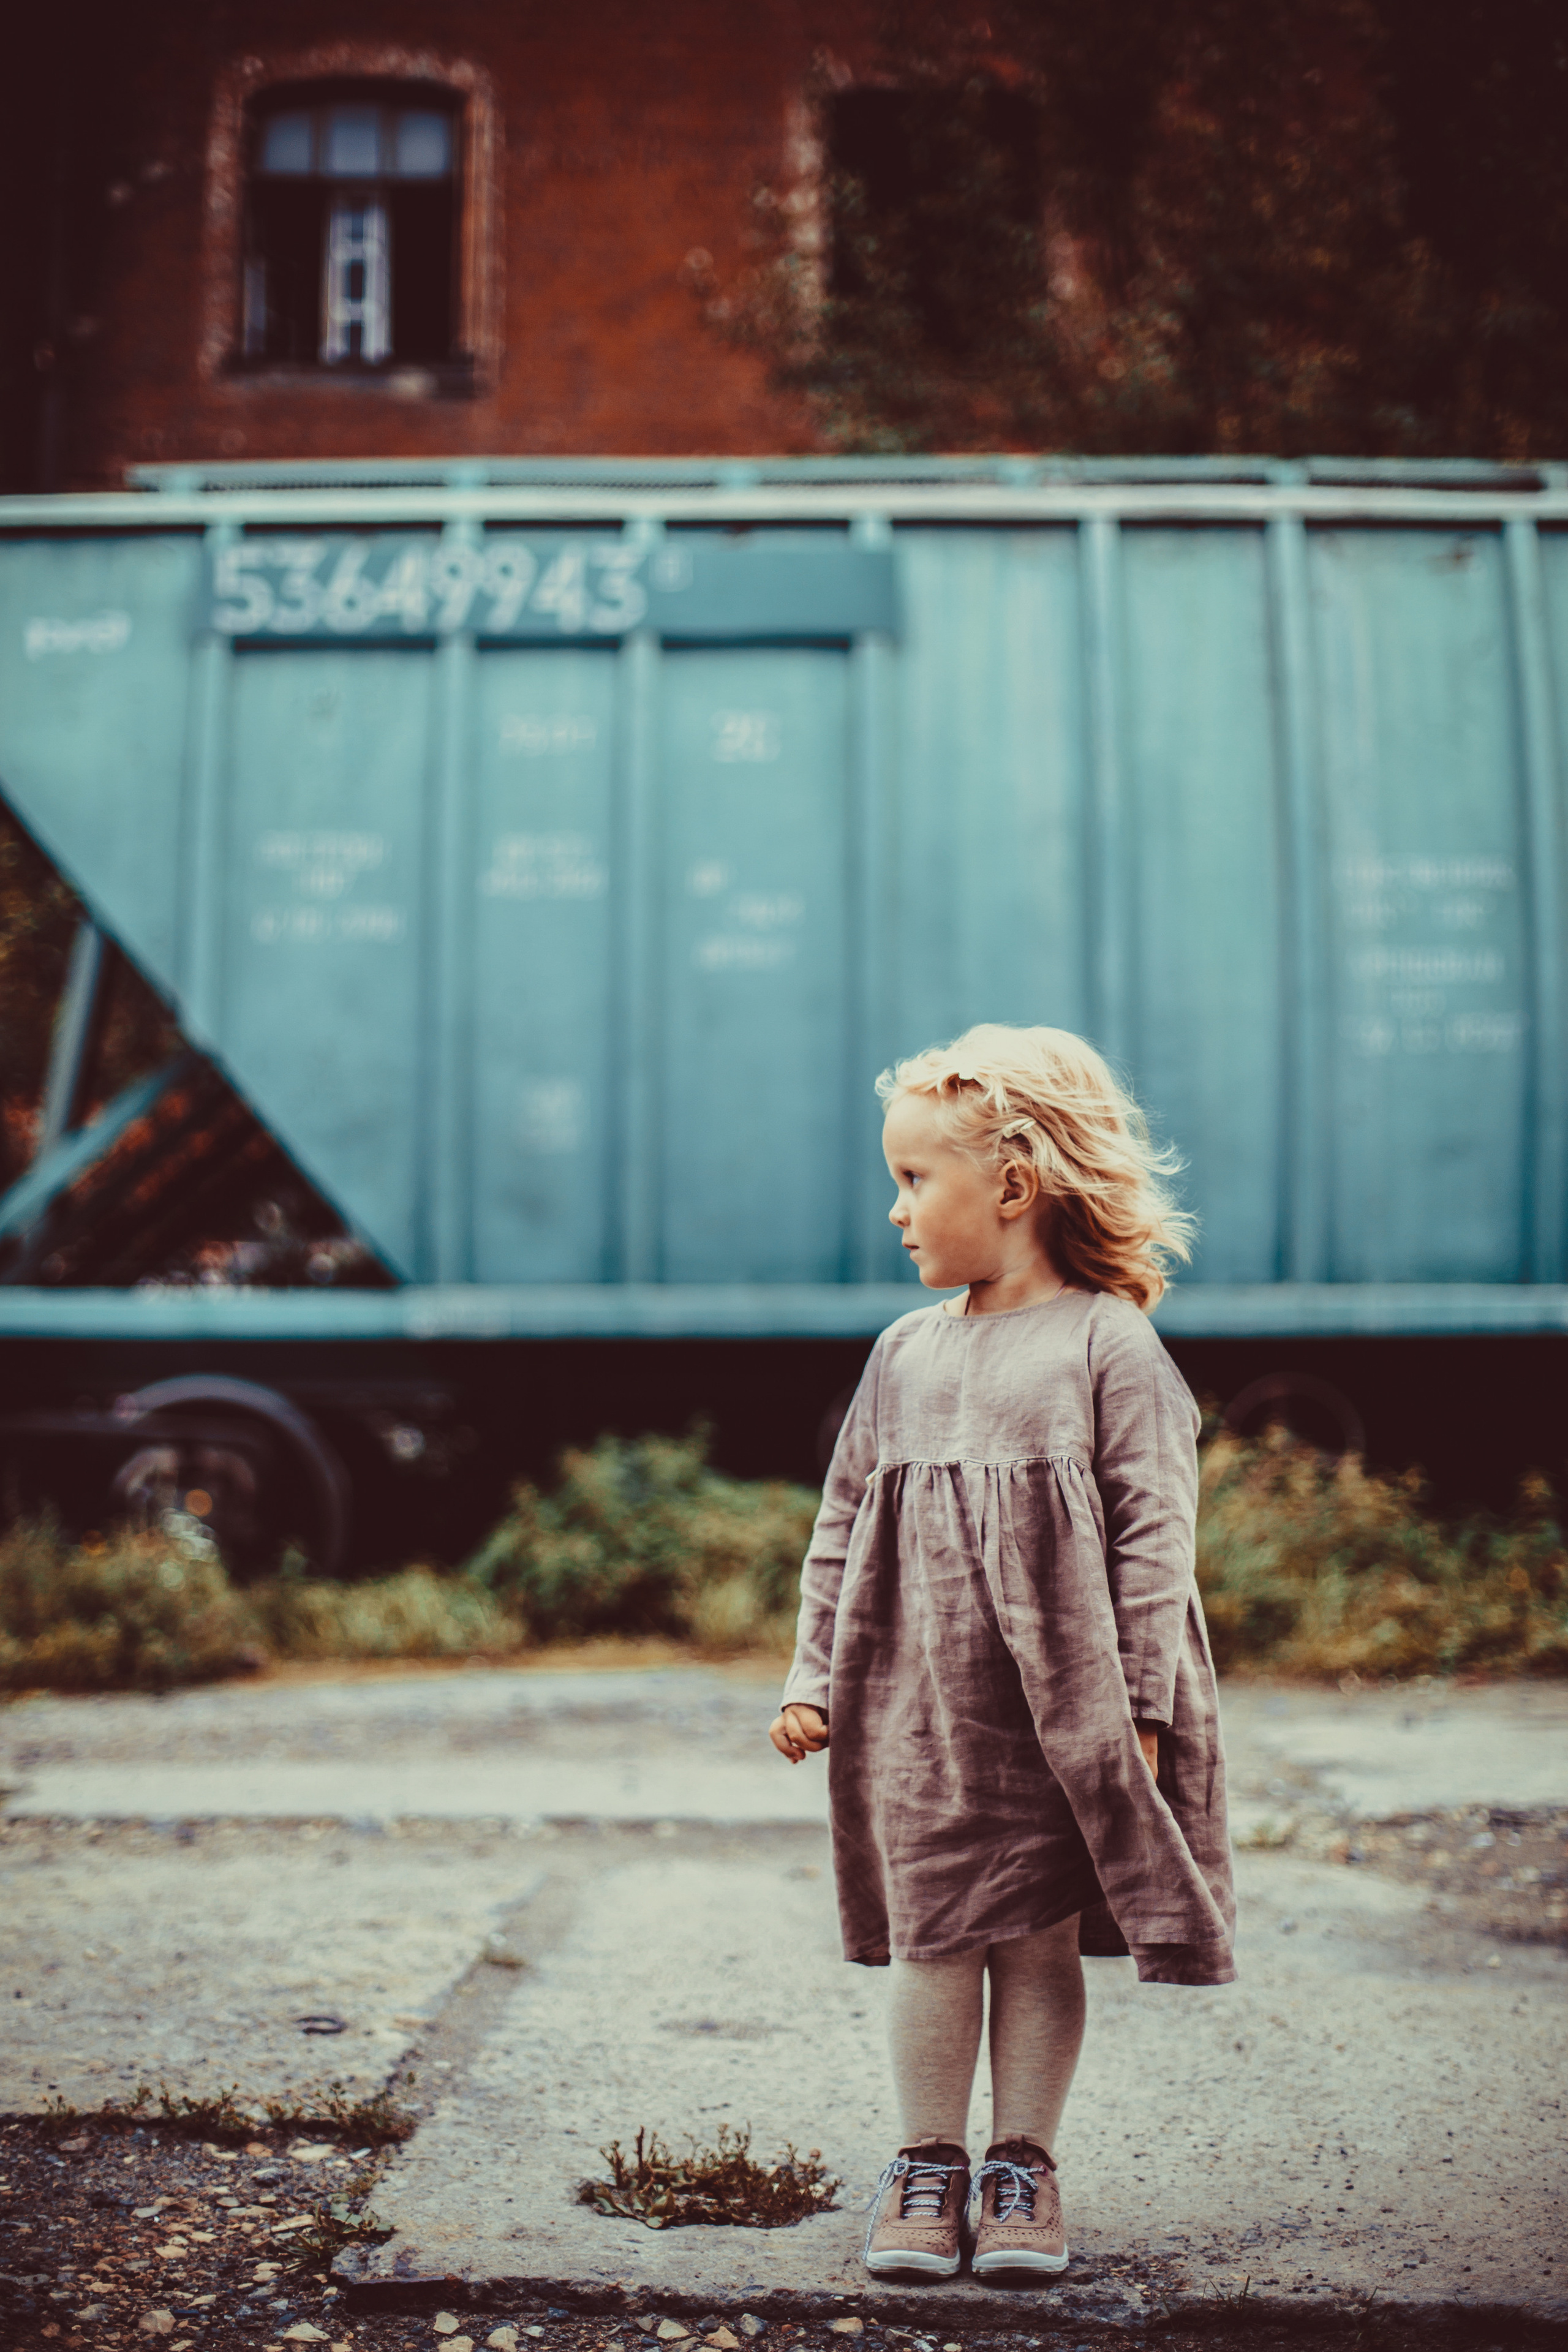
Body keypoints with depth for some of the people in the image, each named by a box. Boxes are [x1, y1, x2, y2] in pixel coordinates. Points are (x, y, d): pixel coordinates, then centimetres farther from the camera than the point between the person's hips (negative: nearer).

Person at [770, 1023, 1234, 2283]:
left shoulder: (1108, 1342, -5)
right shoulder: (905, 1351, 9)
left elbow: (1154, 1531, -7)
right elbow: (844, 1525, 12)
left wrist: (1141, 1705, -10)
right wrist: (814, 1678, 8)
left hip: (1067, 1710, -3)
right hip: (918, 1709, 3)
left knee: (1042, 1939, 7)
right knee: (931, 1940, 6)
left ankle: (1024, 2165, 22)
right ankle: (929, 2164, 20)